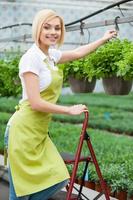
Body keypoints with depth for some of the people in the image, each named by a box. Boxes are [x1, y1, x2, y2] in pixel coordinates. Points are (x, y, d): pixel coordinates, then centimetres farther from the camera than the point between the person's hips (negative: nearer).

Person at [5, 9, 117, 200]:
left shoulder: (51, 55, 10)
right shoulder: (31, 58, -15)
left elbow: (79, 52, 30)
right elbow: (35, 103, -20)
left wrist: (104, 39, 39)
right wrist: (69, 110, -10)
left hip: (39, 132, 8)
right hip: (24, 130, -8)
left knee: (58, 178, 2)